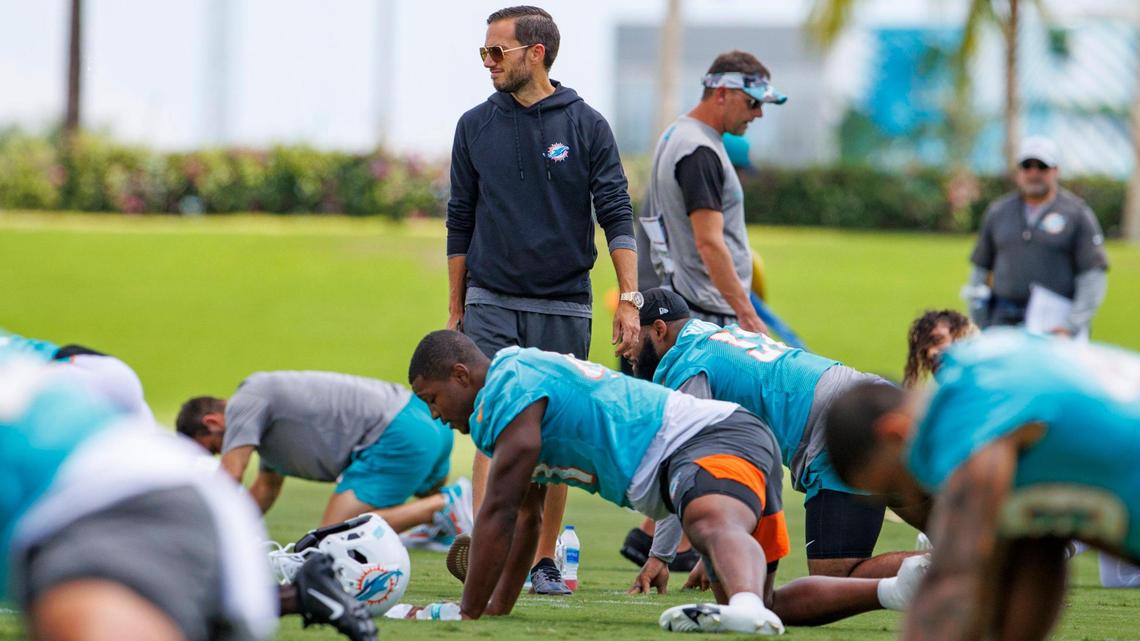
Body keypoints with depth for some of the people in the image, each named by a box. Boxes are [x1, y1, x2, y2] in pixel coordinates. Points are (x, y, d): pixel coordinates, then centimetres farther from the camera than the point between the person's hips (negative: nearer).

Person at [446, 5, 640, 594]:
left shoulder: (586, 126, 0)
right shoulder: (475, 127, 6)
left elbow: (616, 216, -1)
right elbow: (461, 224, 12)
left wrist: (628, 300, -10)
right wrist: (455, 309, 11)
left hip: (564, 308, 0)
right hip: (491, 306, 0)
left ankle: (543, 562, 15)